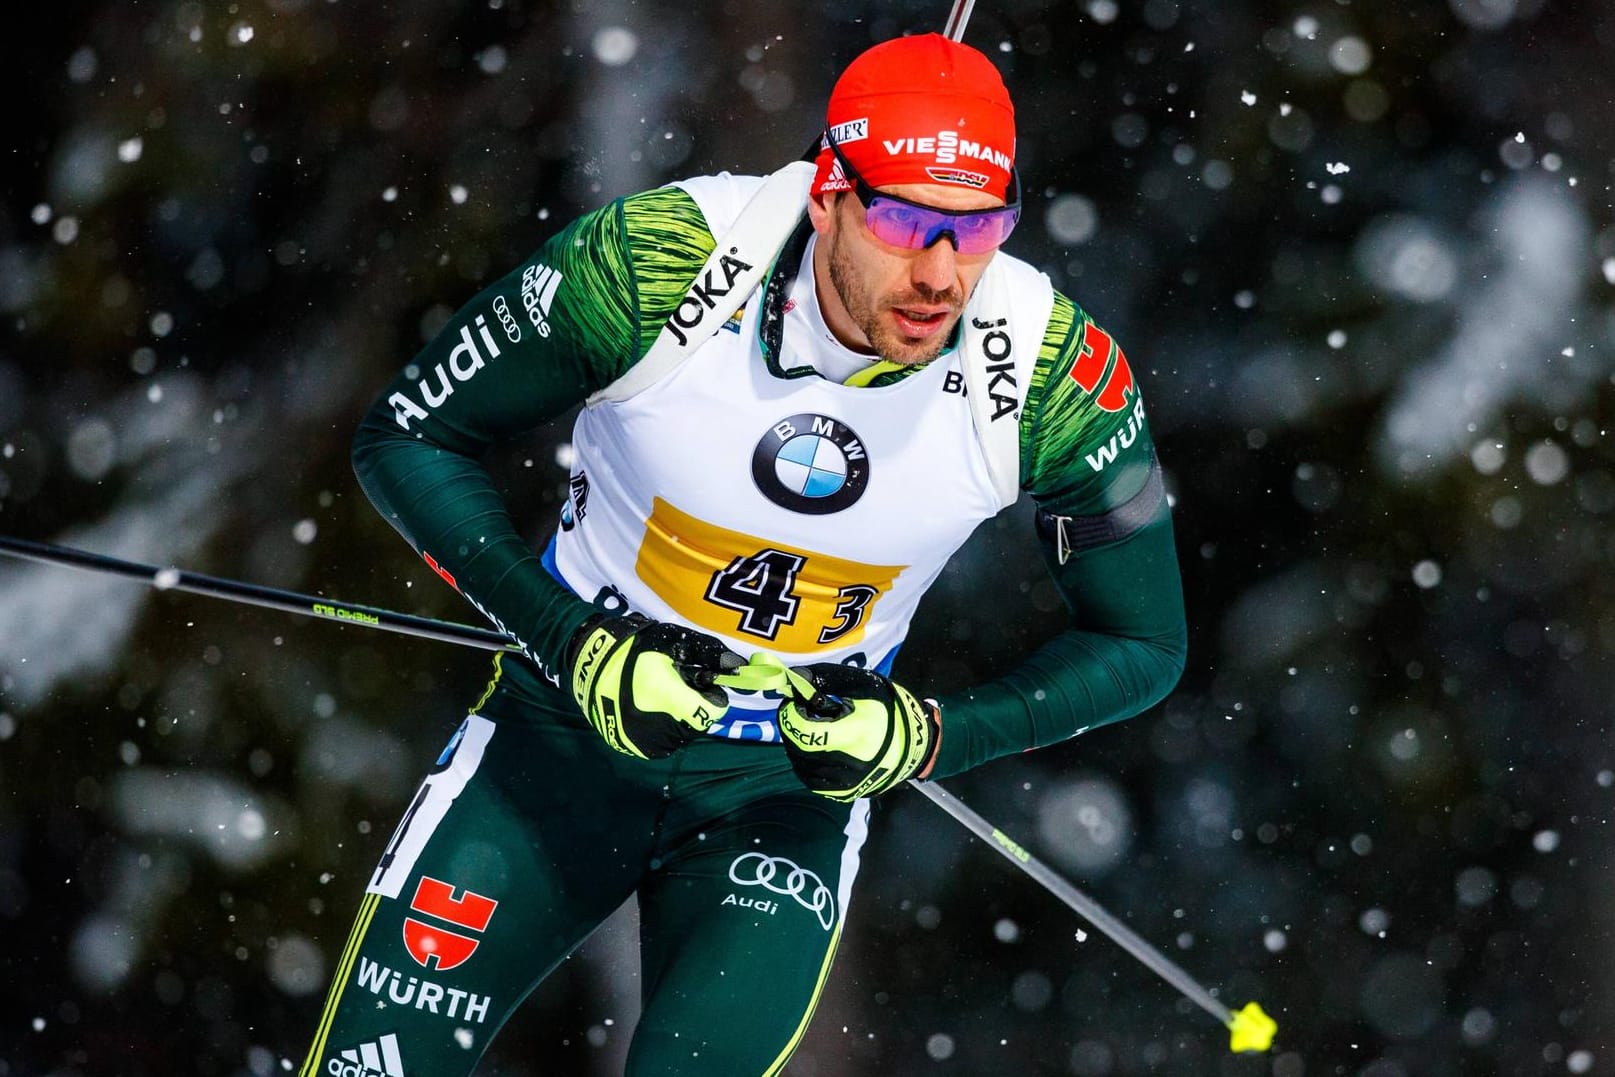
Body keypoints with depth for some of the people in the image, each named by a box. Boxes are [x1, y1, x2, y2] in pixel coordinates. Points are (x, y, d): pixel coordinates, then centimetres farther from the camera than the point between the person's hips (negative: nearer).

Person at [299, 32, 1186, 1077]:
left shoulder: (1059, 379, -20)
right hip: (573, 713, 0)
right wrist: (573, 644, -22)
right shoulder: (656, 262, -24)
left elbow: (1142, 644, -4)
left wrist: (929, 737, -19)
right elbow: (409, 435, -11)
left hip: (797, 777, 0)